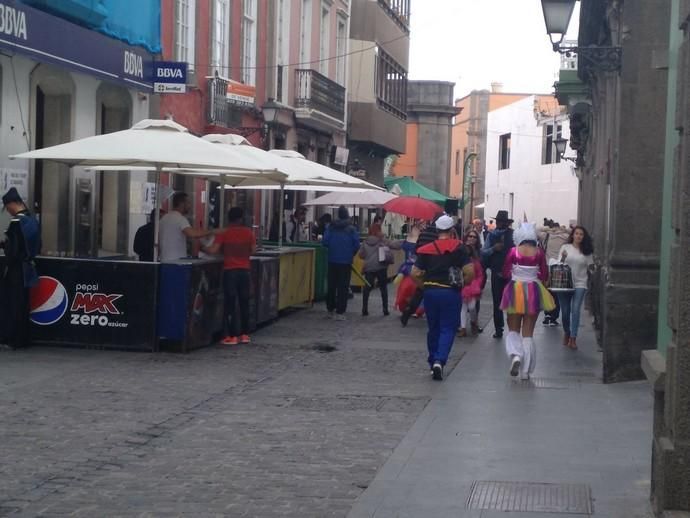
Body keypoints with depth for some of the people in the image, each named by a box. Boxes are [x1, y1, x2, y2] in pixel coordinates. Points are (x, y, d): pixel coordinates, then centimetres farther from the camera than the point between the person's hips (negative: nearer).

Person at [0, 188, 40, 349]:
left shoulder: (16, 222, -19)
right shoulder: (33, 220, 7)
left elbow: (13, 248, -23)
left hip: (16, 269, -8)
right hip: (27, 268, 8)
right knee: (22, 304, 13)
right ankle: (22, 339, 19)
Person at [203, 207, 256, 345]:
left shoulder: (224, 233, -6)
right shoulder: (248, 232, 1)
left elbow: (213, 250, -12)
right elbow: (253, 250, 6)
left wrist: (203, 248, 6)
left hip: (230, 271, -2)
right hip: (245, 271, 3)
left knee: (230, 304, 0)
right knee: (244, 303, 11)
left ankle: (232, 336, -1)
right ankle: (245, 334, 14)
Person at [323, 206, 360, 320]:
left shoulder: (331, 227, -1)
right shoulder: (351, 229, -5)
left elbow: (325, 242, -6)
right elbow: (356, 244, -10)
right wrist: (351, 254, 9)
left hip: (332, 260, 2)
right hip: (346, 261, -2)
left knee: (331, 285, 14)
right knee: (343, 287, 1)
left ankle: (330, 310, 21)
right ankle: (340, 312, -3)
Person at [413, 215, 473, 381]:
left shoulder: (426, 249, 3)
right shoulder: (458, 247, -6)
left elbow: (415, 273, 0)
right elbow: (470, 271, -13)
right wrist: (464, 282, 6)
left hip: (430, 291, 3)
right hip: (450, 292, -3)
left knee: (433, 328, 17)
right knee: (448, 329, 2)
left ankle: (433, 363, 24)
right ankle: (439, 361, -16)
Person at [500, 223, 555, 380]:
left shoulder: (514, 251, -7)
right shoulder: (539, 252, -6)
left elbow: (505, 274, -3)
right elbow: (545, 276, -1)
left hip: (515, 290, -1)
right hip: (533, 292, 1)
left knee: (513, 330, 12)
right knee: (528, 332, 7)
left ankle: (515, 355, -17)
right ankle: (526, 370, 7)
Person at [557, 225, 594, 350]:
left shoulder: (587, 251, 5)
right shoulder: (565, 247, 4)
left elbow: (590, 267, 11)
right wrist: (562, 258, -16)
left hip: (580, 284, -1)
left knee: (575, 310, -12)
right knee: (565, 311, 6)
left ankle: (573, 338, -12)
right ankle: (566, 333, 29)